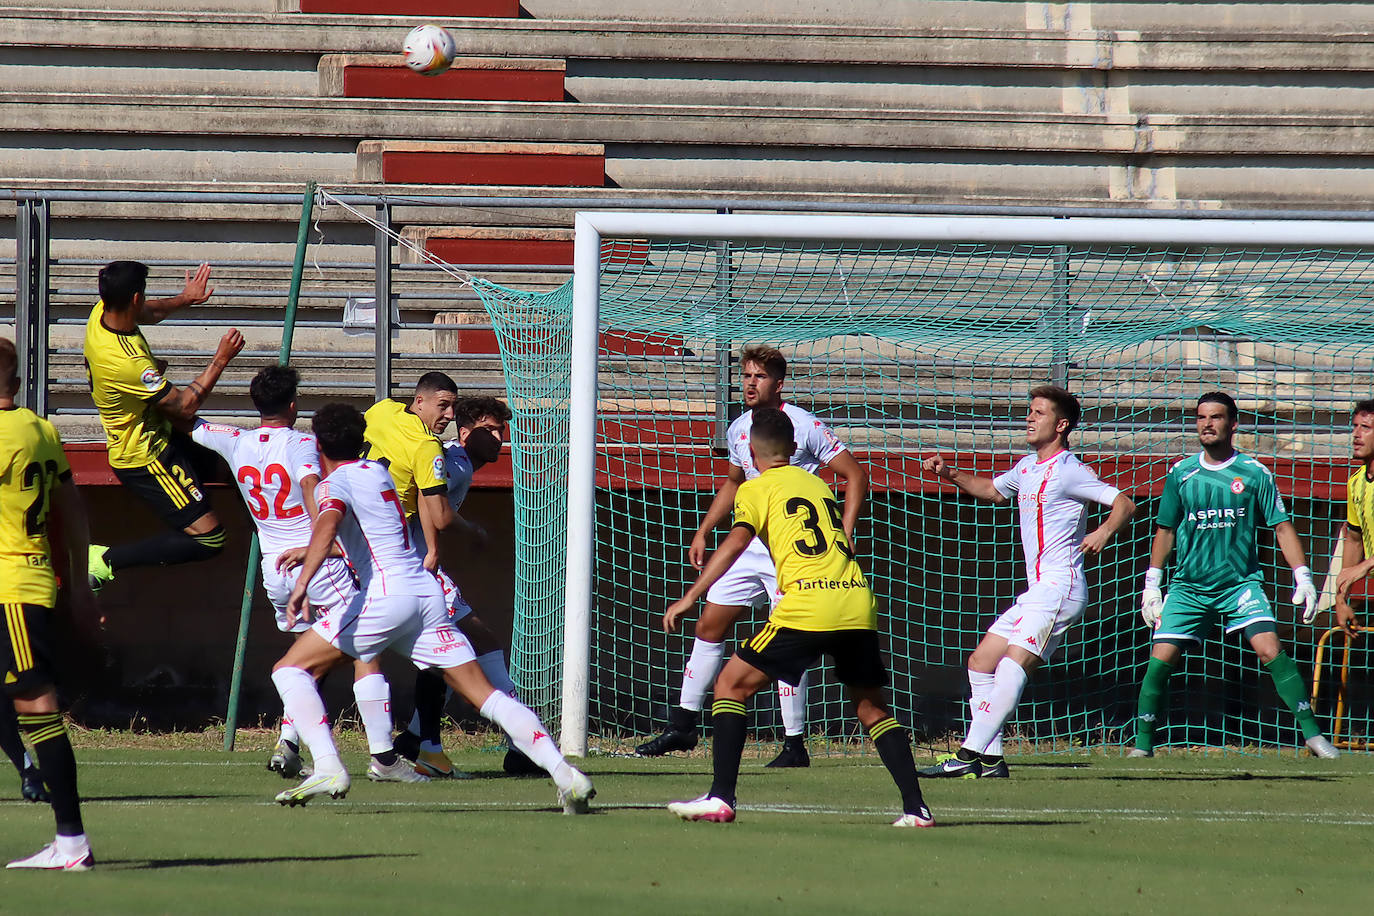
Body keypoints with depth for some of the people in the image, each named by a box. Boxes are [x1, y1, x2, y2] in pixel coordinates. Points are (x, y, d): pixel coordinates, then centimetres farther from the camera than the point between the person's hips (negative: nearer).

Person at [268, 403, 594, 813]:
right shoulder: (378, 472, 21)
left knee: (290, 670, 2)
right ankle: (565, 774, -10)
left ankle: (328, 768, -15)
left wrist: (302, 583, -34)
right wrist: (309, 552, 51)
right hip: (428, 592, 7)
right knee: (486, 696, 3)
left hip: (386, 595, -7)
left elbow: (328, 523, -23)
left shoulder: (334, 483, 0)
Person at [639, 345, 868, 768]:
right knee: (708, 627, 8)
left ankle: (795, 745, -5)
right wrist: (703, 532, 22)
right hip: (748, 547, 7)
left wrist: (845, 535, -17)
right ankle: (683, 726, 18)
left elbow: (855, 475, -7)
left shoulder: (804, 426, -10)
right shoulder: (738, 430, 9)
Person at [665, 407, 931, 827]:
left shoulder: (756, 489, 8)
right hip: (858, 603, 5)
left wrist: (689, 597, -9)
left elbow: (737, 541, -6)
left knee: (731, 686, 7)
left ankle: (721, 798, -3)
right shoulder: (818, 484, 26)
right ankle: (915, 806, 8)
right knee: (872, 708, 18)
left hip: (807, 608, -5)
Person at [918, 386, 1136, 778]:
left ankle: (970, 755, -27)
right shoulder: (1028, 467, 17)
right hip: (1037, 591, 10)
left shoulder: (1068, 471, -10)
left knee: (1013, 664, -21)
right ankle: (991, 759, 9)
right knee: (981, 662, 9)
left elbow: (1124, 503, -15)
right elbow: (992, 489, 37)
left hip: (1059, 587, -10)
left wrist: (1103, 532, -33)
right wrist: (950, 474, 23)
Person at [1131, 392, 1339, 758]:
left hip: (1242, 583, -2)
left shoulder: (1254, 474, -1)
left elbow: (1282, 527, 3)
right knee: (1161, 659, -8)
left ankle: (1312, 732, -12)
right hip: (1189, 587, 2)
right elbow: (1165, 530, 14)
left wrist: (1303, 578, -5)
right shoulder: (1180, 474, 4)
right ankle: (1142, 745, 6)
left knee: (1271, 650, -18)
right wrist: (1152, 583, 11)